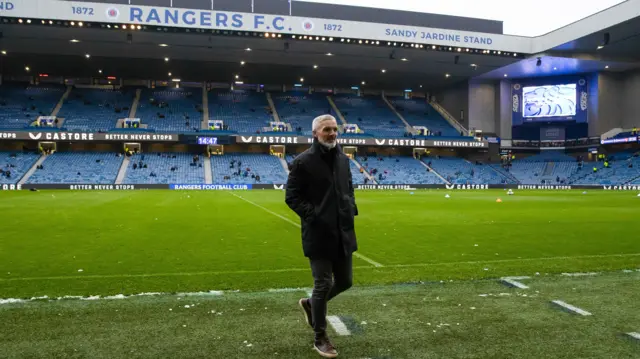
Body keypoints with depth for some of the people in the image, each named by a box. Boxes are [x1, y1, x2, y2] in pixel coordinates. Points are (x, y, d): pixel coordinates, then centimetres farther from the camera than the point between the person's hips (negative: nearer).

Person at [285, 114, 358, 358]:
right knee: (323, 285, 1)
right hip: (319, 234, -6)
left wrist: (352, 208, 4)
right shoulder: (303, 161, -9)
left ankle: (310, 303, 41)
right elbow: (291, 196, -8)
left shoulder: (343, 159, 11)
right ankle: (320, 339, 19)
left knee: (345, 282, 14)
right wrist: (312, 215, -18)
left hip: (343, 233, 7)